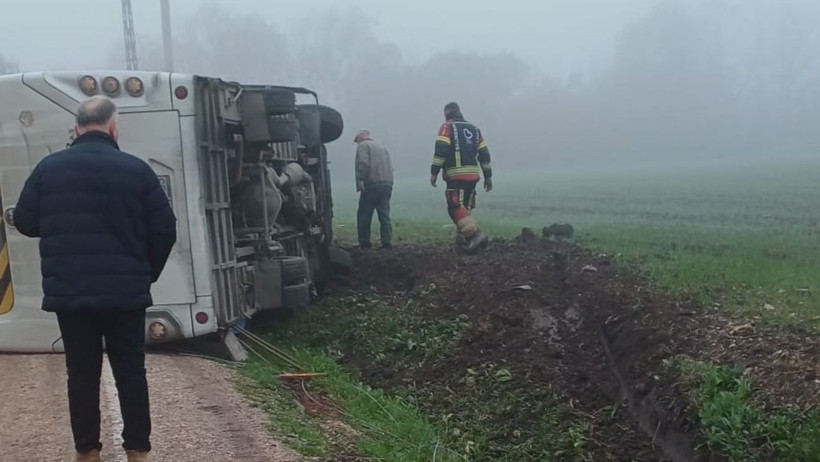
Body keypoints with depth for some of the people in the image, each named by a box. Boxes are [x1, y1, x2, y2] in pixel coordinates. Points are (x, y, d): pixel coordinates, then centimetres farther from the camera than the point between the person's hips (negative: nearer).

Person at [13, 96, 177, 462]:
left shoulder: (49, 167, 0)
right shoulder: (136, 169, -5)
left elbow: (24, 221, 6)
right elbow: (165, 230, -4)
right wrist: (146, 274, 12)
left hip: (69, 291, 1)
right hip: (125, 291, -1)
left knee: (82, 372, 10)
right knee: (131, 370, 8)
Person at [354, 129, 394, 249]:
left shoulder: (363, 145, 4)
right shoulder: (381, 147, 27)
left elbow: (363, 163, -14)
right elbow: (390, 167, 22)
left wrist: (360, 180, -17)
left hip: (371, 184, -7)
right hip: (387, 184, 7)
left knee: (364, 215, 0)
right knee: (384, 214, 5)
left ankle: (364, 242, 1)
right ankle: (387, 241, -2)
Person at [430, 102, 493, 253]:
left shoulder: (447, 127, 1)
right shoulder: (474, 129, 19)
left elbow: (441, 150, -12)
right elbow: (484, 154, 16)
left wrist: (434, 172, -10)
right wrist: (488, 176, 20)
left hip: (456, 176, -7)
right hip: (473, 176, 7)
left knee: (456, 209, -11)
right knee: (464, 209, 15)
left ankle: (475, 235, -28)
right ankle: (464, 240, 12)